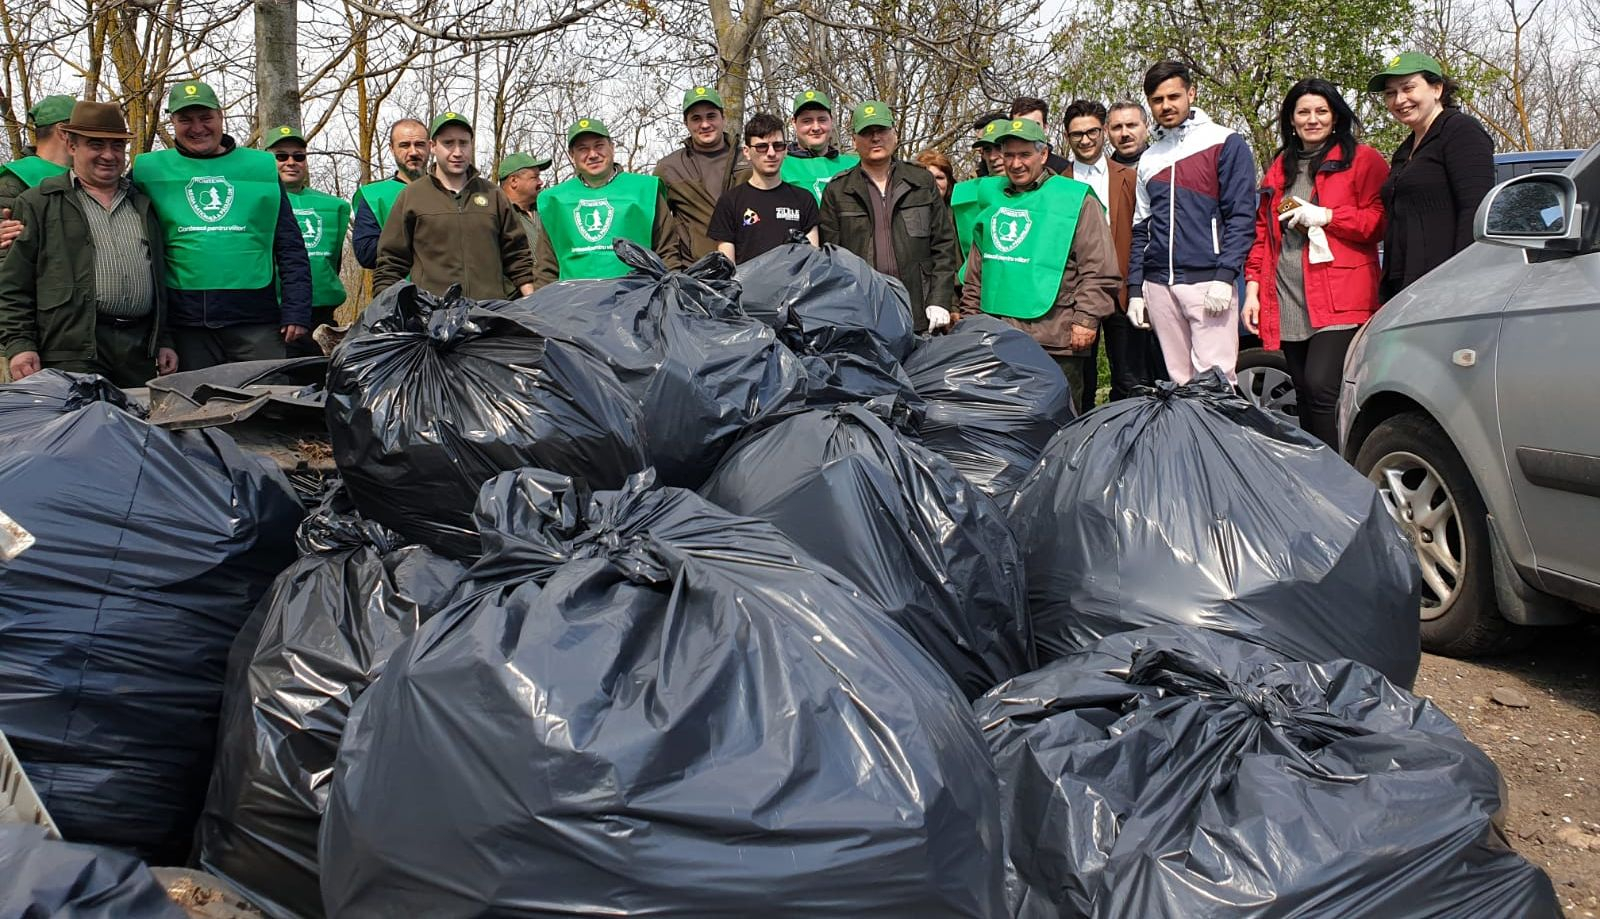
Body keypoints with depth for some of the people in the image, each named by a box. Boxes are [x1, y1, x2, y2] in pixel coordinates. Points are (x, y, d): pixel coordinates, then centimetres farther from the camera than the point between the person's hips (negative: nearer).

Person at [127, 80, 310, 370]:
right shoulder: (151, 170, 9)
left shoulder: (262, 167, 8)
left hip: (257, 316, 0)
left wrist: (296, 311, -1)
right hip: (186, 321, 1)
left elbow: (290, 248, 7)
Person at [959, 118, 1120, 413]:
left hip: (1055, 342, -5)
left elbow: (1100, 270, -5)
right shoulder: (993, 204, 17)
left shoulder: (1076, 200, 1)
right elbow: (976, 273, 24)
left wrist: (1086, 319, -12)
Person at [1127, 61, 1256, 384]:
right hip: (1159, 285, 5)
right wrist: (1135, 290, 11)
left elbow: (1241, 216, -5)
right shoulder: (1149, 159, 17)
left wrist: (1224, 276, -15)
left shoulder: (1225, 144, 2)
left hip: (1209, 283, -5)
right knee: (1177, 380, 7)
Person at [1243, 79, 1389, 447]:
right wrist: (1252, 287, 11)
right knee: (1304, 396, 8)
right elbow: (1262, 233, 20)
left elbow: (1380, 221, -4)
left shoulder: (1363, 160, 5)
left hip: (1339, 299, -5)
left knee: (1321, 388, -19)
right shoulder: (1279, 168, 21)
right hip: (1286, 300, 6)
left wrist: (1324, 216, -11)